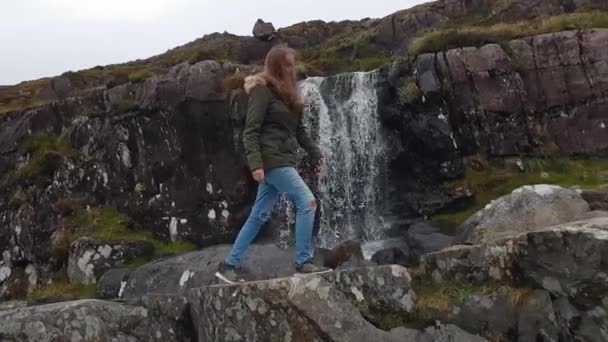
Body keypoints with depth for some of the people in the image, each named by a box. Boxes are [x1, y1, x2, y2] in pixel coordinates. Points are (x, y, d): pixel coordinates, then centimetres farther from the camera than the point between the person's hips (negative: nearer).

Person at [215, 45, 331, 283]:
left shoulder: (286, 91, 18)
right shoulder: (262, 90, -8)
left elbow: (299, 129, 22)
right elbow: (250, 131, -14)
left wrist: (314, 152, 15)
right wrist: (255, 163, -23)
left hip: (283, 159, 9)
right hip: (272, 159, -9)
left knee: (259, 215, 9)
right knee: (307, 202, -13)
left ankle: (230, 265, 16)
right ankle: (303, 263, -7)